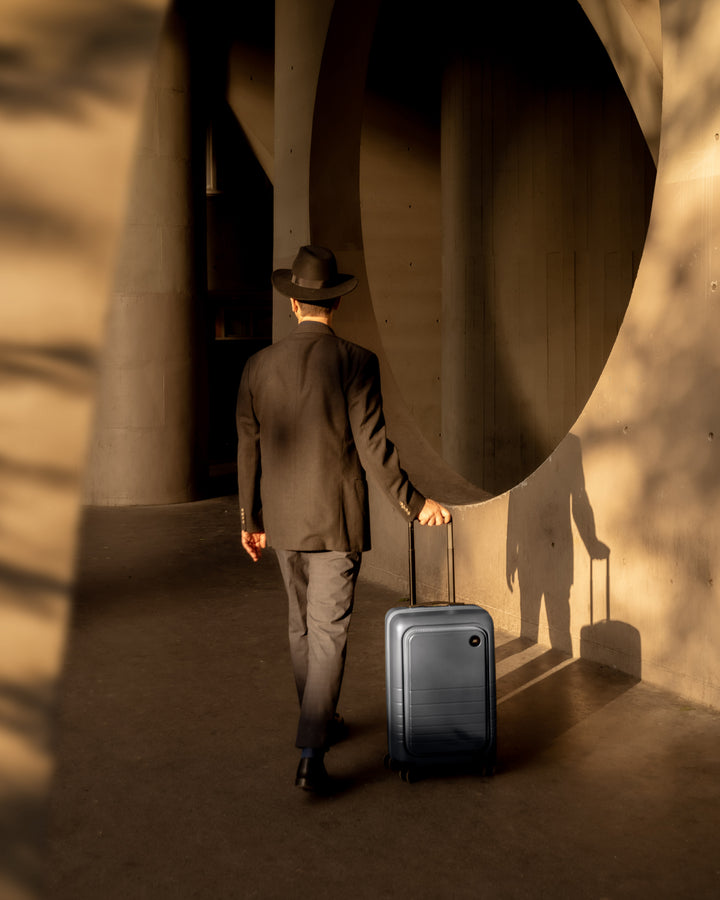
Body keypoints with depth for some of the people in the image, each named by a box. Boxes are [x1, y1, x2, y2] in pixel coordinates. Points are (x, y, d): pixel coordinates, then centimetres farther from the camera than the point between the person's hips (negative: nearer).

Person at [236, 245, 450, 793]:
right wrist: (413, 504, -6)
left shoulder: (259, 366, -1)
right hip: (337, 521, -4)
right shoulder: (356, 363, -12)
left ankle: (322, 722, 37)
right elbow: (373, 448, -15)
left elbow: (249, 450, 4)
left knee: (302, 627, 20)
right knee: (329, 633, -1)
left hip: (283, 521, 4)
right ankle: (311, 754, -7)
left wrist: (251, 520, 14)